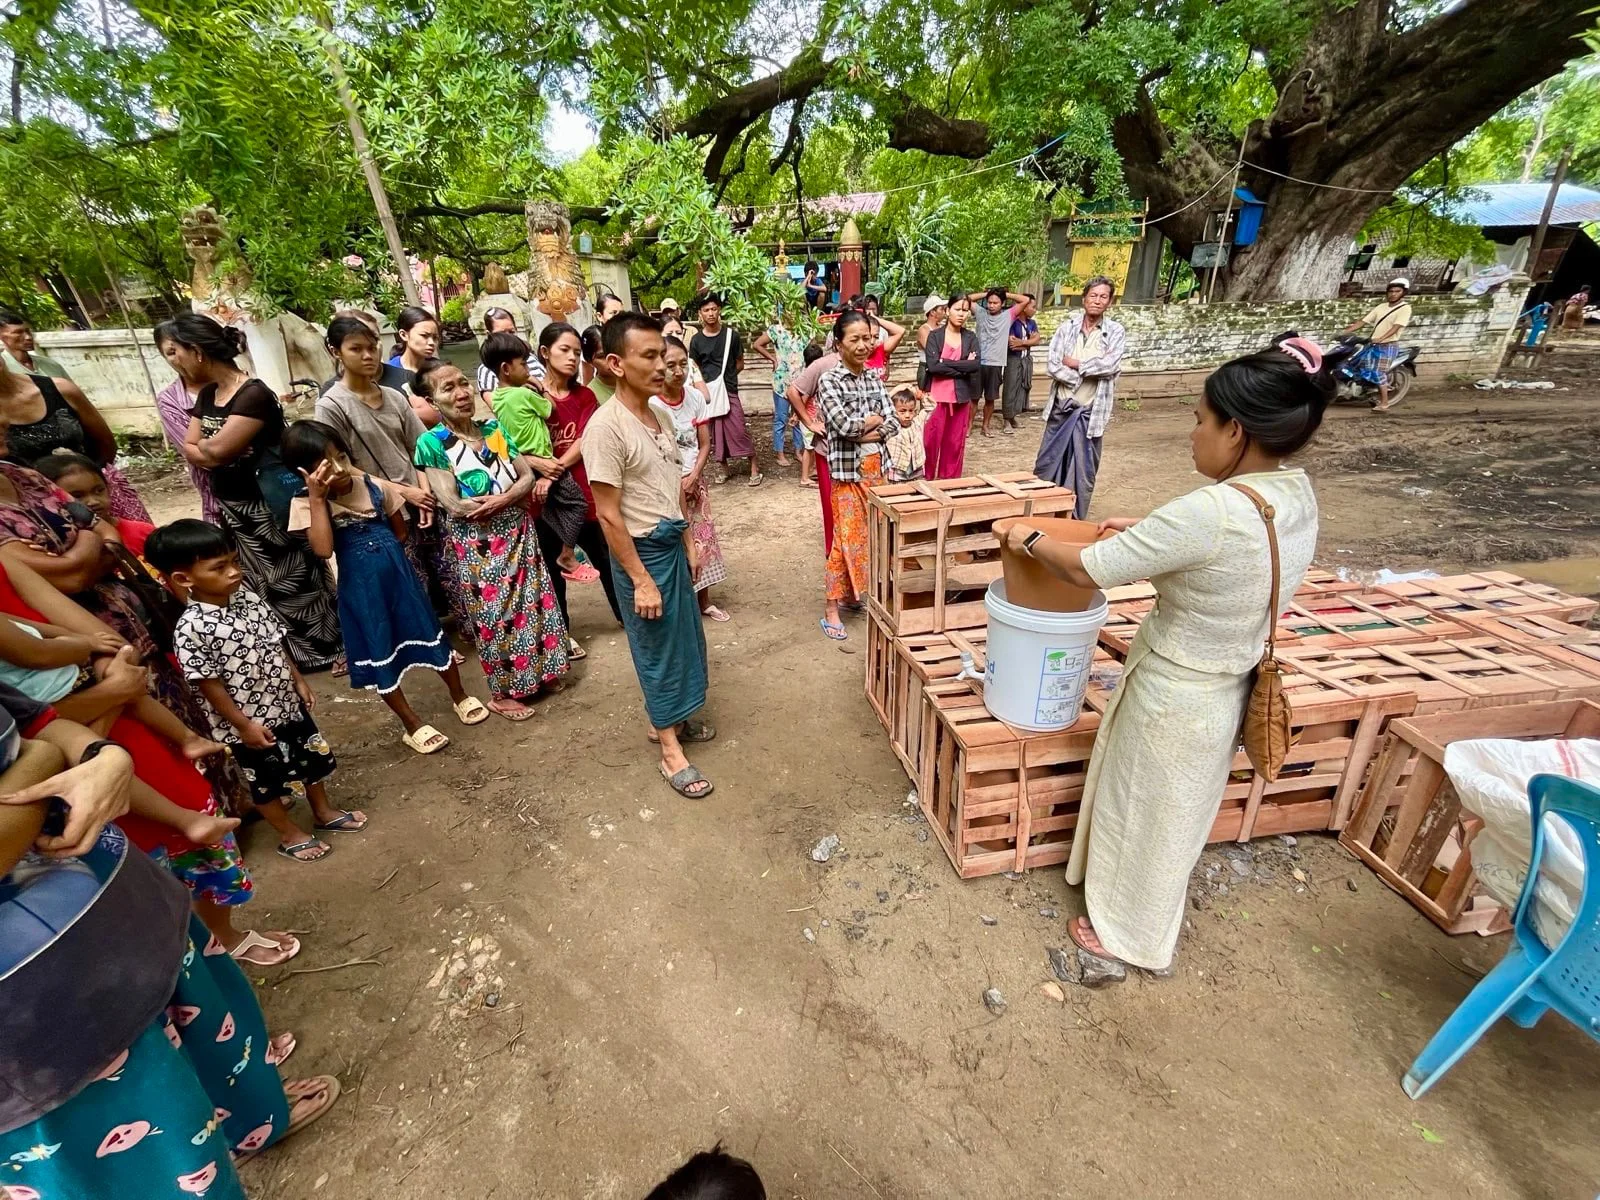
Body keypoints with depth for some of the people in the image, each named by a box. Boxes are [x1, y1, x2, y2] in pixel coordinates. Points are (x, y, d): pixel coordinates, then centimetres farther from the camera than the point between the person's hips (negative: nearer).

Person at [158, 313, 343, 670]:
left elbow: (216, 449, -23)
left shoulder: (254, 394, -19)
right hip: (229, 505, 8)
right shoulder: (206, 395, 9)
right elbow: (189, 449, 8)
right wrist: (217, 454, -12)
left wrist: (204, 445, -2)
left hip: (265, 505, -8)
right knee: (259, 584, 15)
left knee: (291, 578, 2)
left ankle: (327, 645, 15)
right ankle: (284, 651, 27)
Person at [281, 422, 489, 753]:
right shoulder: (305, 504, -10)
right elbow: (324, 549, -26)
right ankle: (412, 724, 22)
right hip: (360, 588, -2)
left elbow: (401, 531, 11)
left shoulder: (374, 486, -4)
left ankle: (460, 696, 32)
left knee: (428, 632, 11)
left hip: (398, 574, 2)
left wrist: (382, 553, 0)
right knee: (380, 652, 7)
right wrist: (318, 498, -26)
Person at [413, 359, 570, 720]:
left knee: (533, 602, 12)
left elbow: (528, 477, 0)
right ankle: (501, 693, 22)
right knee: (493, 615, 5)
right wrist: (513, 492, -15)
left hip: (518, 533, 5)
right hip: (476, 545, -5)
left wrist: (502, 499, -20)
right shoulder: (432, 443, -10)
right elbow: (454, 505, -18)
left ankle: (540, 672, 32)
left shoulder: (493, 429, 4)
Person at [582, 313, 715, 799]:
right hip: (642, 550, -8)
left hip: (672, 542, 8)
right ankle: (672, 752, 21)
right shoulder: (606, 427, -20)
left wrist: (687, 541, 14)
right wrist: (640, 580, -20)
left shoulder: (661, 413, 5)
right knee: (657, 645, 4)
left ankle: (669, 719, 40)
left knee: (683, 636, 19)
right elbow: (608, 514, -20)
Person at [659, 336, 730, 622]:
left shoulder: (696, 397, -3)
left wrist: (692, 477, -11)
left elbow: (705, 444, 2)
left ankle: (704, 601, 28)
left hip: (694, 481, 5)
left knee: (702, 541, 12)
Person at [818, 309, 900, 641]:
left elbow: (894, 423, 3)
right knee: (848, 536, -3)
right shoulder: (829, 381, -9)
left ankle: (855, 592, 28)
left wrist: (864, 433, -14)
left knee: (872, 533, 11)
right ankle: (832, 608, 7)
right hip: (848, 470, -6)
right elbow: (844, 425, -21)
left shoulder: (874, 379, 8)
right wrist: (875, 420, -5)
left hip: (876, 467, 6)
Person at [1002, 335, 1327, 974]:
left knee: (1146, 818, 17)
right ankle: (1132, 903, 54)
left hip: (1174, 699, -8)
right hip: (1225, 688, 8)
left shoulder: (1210, 510, -33)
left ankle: (1130, 931, 42)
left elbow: (1088, 570, -25)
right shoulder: (1297, 494, -5)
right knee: (1171, 815, 28)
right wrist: (1146, 533, 11)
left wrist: (1029, 538, -9)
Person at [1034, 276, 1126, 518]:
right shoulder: (1067, 326, 3)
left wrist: (1073, 363, -10)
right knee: (1046, 463, 8)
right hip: (1061, 406, 1)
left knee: (1083, 469, 5)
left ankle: (1075, 519, 17)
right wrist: (1083, 377, -14)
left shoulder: (1116, 332, 0)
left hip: (1090, 411, -1)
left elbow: (1109, 365, -16)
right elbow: (1052, 365, -7)